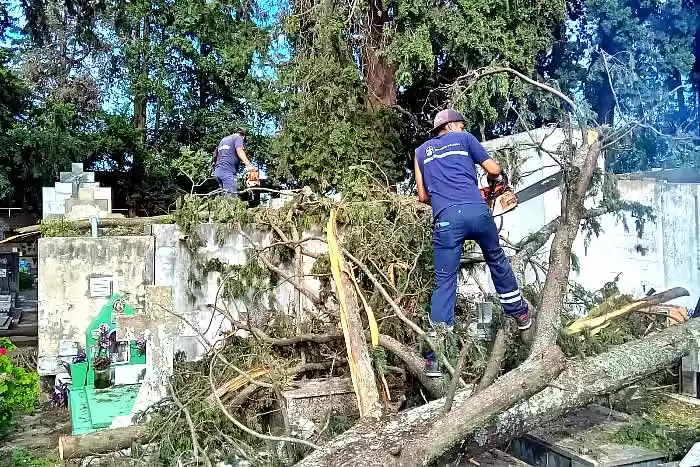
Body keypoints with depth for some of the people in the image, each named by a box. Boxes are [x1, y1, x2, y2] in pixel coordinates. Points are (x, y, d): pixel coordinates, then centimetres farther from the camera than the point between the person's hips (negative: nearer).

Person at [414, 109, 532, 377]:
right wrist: (491, 179, 38)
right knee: (497, 260, 25)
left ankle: (434, 359, -1)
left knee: (444, 283, 3)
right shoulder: (464, 138, 19)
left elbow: (423, 196, 21)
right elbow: (494, 170, 16)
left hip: (446, 220, 1)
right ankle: (520, 315, 39)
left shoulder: (421, 152, 24)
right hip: (476, 211, -1)